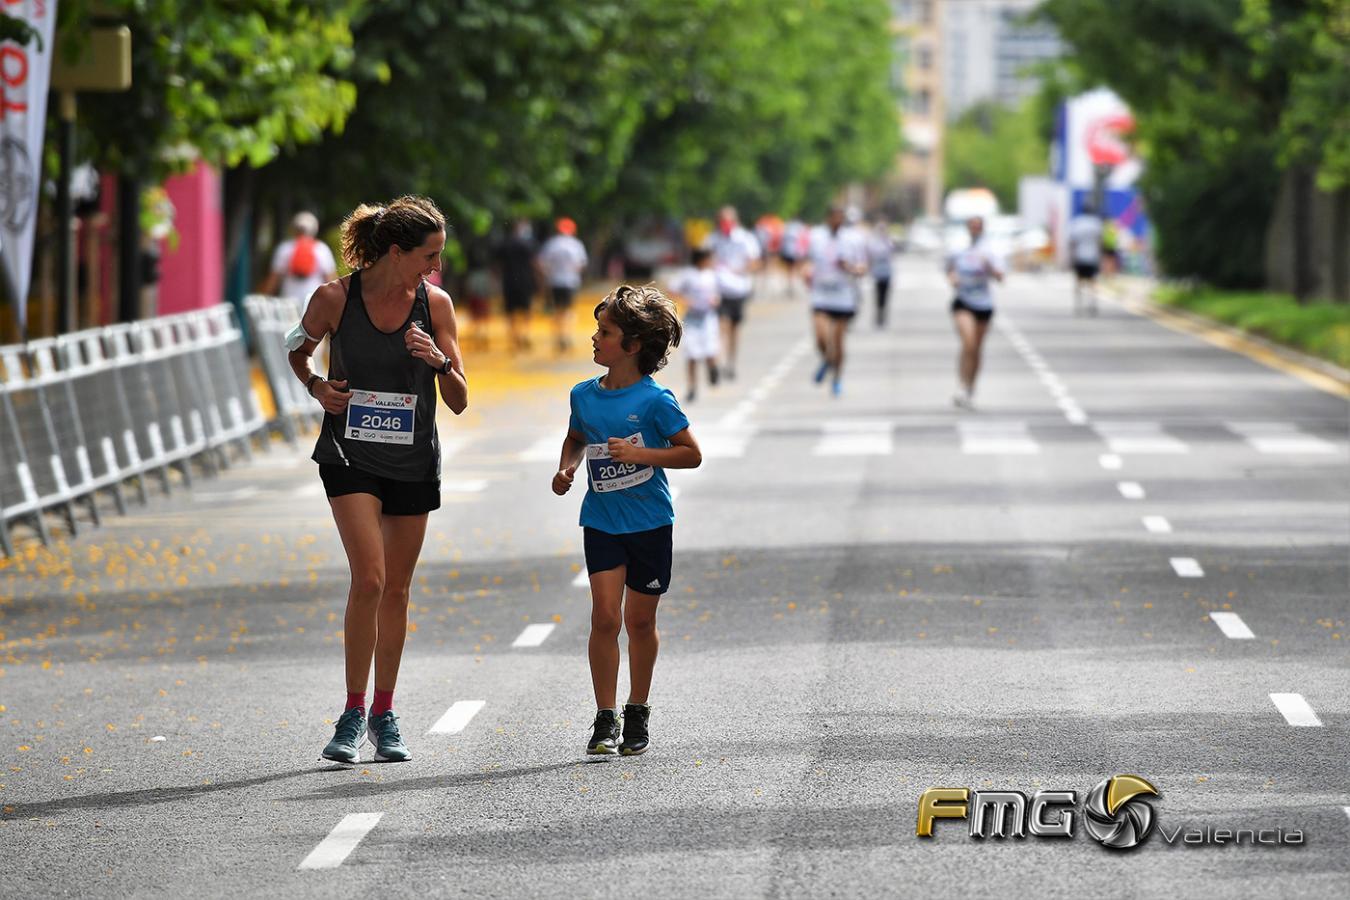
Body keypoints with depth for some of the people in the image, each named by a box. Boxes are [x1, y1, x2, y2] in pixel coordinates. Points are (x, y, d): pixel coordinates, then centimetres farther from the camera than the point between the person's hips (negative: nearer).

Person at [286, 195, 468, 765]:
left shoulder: (435, 304, -3)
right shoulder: (335, 299, -9)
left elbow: (459, 402, 1)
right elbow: (298, 349, 12)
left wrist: (440, 361, -18)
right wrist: (316, 386, -7)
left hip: (413, 461, 3)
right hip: (351, 455, -3)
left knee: (396, 590, 8)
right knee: (369, 578, -17)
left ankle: (384, 716, 21)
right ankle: (353, 714, -8)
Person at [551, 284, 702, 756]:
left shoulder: (655, 400, -12)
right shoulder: (584, 395, 3)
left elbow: (691, 453, -9)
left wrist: (639, 453, -20)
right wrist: (567, 468, 3)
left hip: (650, 522, -3)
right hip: (602, 520, 3)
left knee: (640, 620, 7)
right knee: (605, 616, -8)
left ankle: (638, 712, 25)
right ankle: (605, 719, -4)